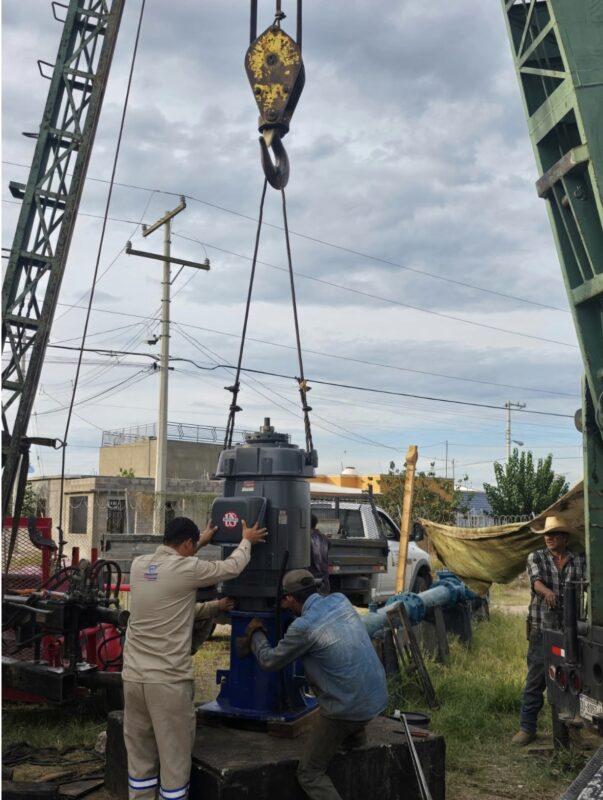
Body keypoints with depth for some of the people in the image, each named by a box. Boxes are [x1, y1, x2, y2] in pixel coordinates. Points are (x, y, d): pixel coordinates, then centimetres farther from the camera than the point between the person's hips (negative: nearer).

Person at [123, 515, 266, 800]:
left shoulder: (139, 565, 6)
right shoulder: (186, 569, -13)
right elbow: (231, 567, 3)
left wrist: (214, 607, 33)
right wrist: (247, 541, 21)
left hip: (133, 677, 7)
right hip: (169, 680, -6)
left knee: (140, 757, 15)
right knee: (174, 760, 6)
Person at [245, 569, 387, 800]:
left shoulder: (303, 627, -18)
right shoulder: (340, 600, 1)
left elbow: (269, 661, -2)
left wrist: (255, 633, 15)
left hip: (347, 710, -7)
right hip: (378, 697, 7)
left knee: (309, 773, 11)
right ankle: (355, 732, 35)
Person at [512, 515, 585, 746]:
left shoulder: (579, 561, 9)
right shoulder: (535, 558, 3)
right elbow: (536, 579, -16)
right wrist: (547, 591, -37)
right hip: (542, 629, -2)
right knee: (536, 679, -1)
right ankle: (527, 728, 6)